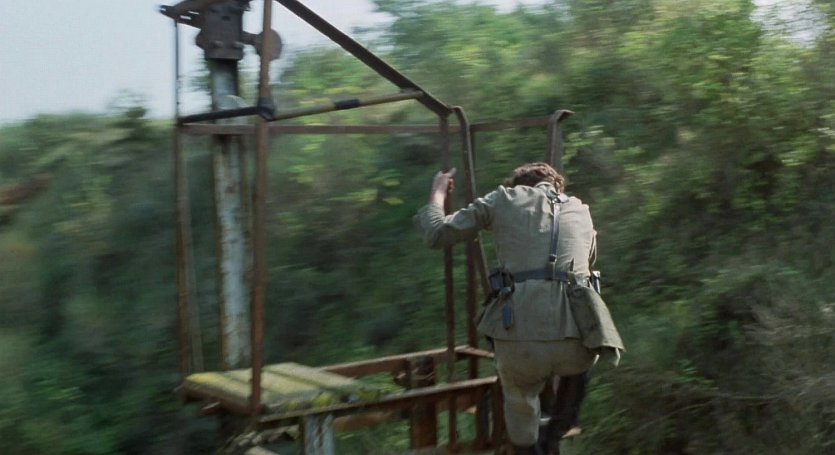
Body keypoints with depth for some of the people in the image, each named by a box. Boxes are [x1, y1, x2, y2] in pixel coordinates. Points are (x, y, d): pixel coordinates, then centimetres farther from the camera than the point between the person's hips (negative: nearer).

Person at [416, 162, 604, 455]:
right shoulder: (581, 211, 26)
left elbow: (437, 235, 17)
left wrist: (437, 195, 36)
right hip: (576, 345, 2)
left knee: (520, 404, 31)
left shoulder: (504, 198, 16)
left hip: (520, 341, -2)